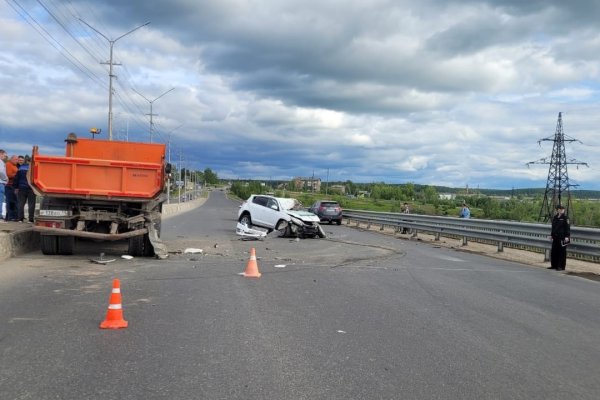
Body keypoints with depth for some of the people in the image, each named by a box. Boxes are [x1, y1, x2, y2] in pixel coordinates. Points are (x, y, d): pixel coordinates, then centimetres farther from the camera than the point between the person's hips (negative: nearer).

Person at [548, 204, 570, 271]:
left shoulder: (565, 218, -7)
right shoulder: (555, 217, 11)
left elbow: (567, 227, -9)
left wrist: (567, 236, -15)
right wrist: (551, 235, 16)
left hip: (562, 237, -6)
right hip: (555, 237, 6)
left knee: (562, 252, -2)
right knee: (553, 251, 10)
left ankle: (561, 266, 5)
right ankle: (554, 265, 21)